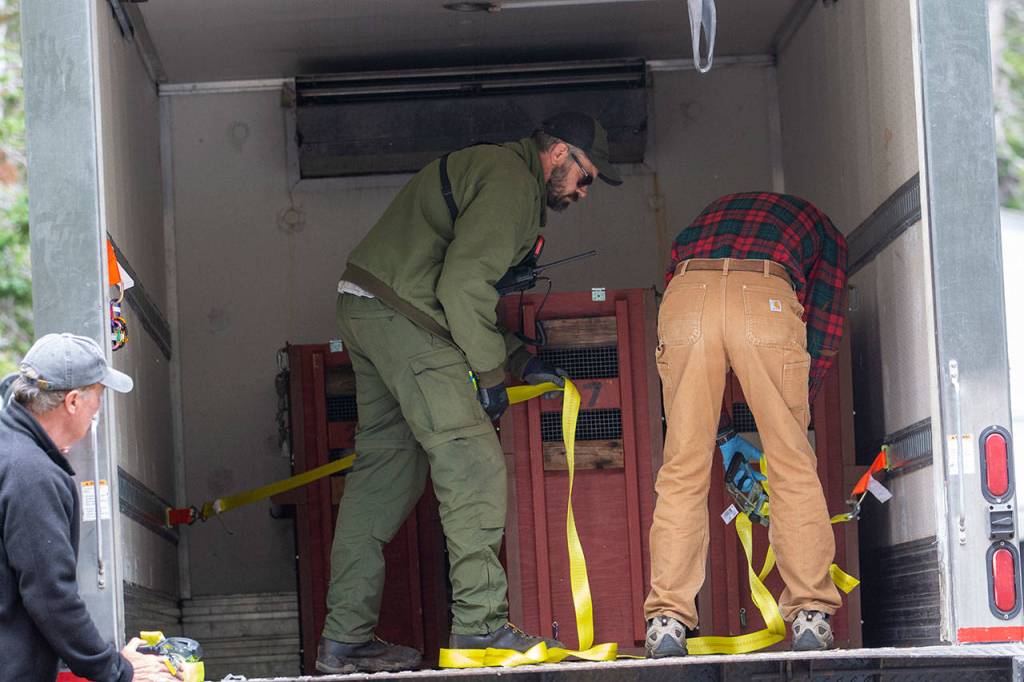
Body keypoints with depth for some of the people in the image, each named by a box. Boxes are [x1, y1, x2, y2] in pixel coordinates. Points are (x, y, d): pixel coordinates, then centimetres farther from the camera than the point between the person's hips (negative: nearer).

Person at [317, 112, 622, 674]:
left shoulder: (490, 169, 25)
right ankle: (479, 625, -14)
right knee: (473, 461, -11)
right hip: (401, 312, -11)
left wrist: (519, 359, 20)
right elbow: (463, 283, -19)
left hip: (363, 308, 11)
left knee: (386, 465, 11)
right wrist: (490, 373, -11)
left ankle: (345, 639, 10)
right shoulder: (510, 181, -9)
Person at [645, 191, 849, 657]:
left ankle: (666, 622, -2)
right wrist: (794, 406, 35)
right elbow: (826, 327, 26)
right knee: (793, 466, 8)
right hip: (766, 300, -2)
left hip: (684, 298, 2)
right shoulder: (823, 231, 35)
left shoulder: (713, 213, 43)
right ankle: (811, 616, 4)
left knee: (682, 471, 5)